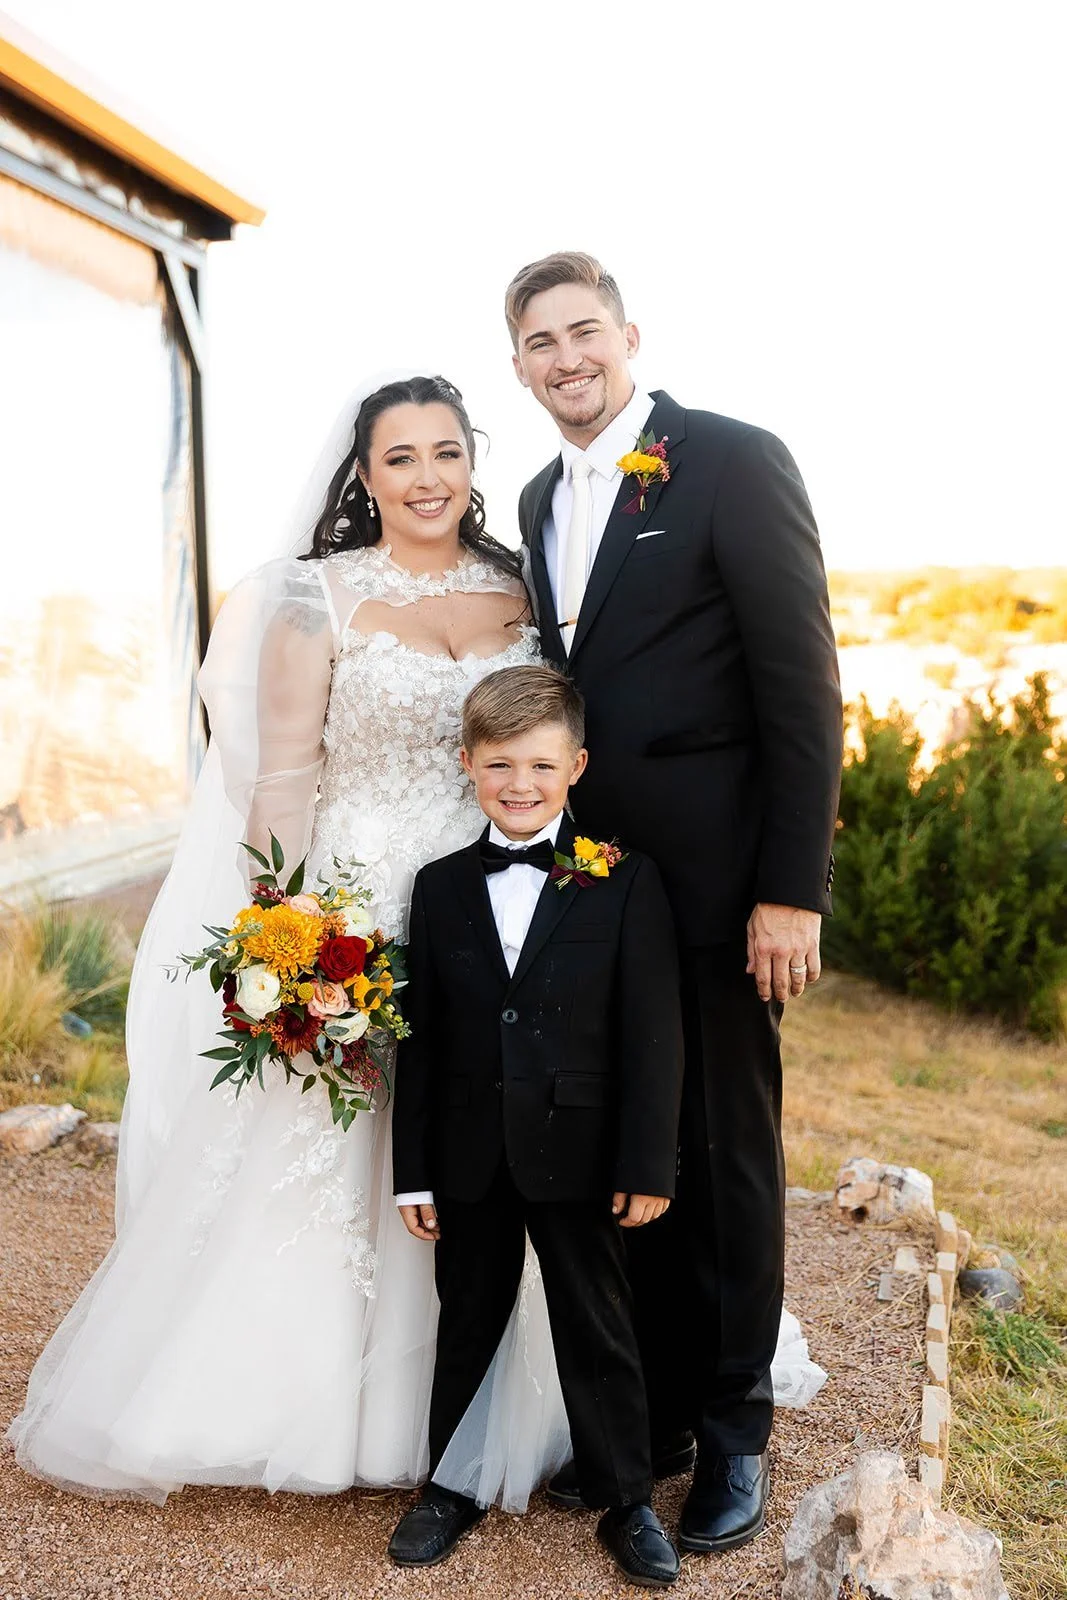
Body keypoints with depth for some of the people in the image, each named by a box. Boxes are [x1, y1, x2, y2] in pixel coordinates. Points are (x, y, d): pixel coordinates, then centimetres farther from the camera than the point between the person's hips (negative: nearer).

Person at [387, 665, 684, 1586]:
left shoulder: (626, 882, -5)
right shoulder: (440, 888, 3)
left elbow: (652, 1033, -7)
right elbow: (420, 1040, 3)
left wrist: (648, 1163, -10)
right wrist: (413, 1170, 2)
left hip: (580, 1156, -2)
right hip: (470, 1159, 3)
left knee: (598, 1333, 11)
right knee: (467, 1327, 17)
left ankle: (627, 1501, 28)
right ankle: (453, 1488, 34)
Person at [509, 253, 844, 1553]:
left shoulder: (736, 462, -8)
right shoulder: (540, 501, 13)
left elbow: (802, 684, -13)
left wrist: (792, 892, -16)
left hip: (712, 882, -6)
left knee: (726, 1154, 7)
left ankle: (734, 1432, 27)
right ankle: (654, 1414, 31)